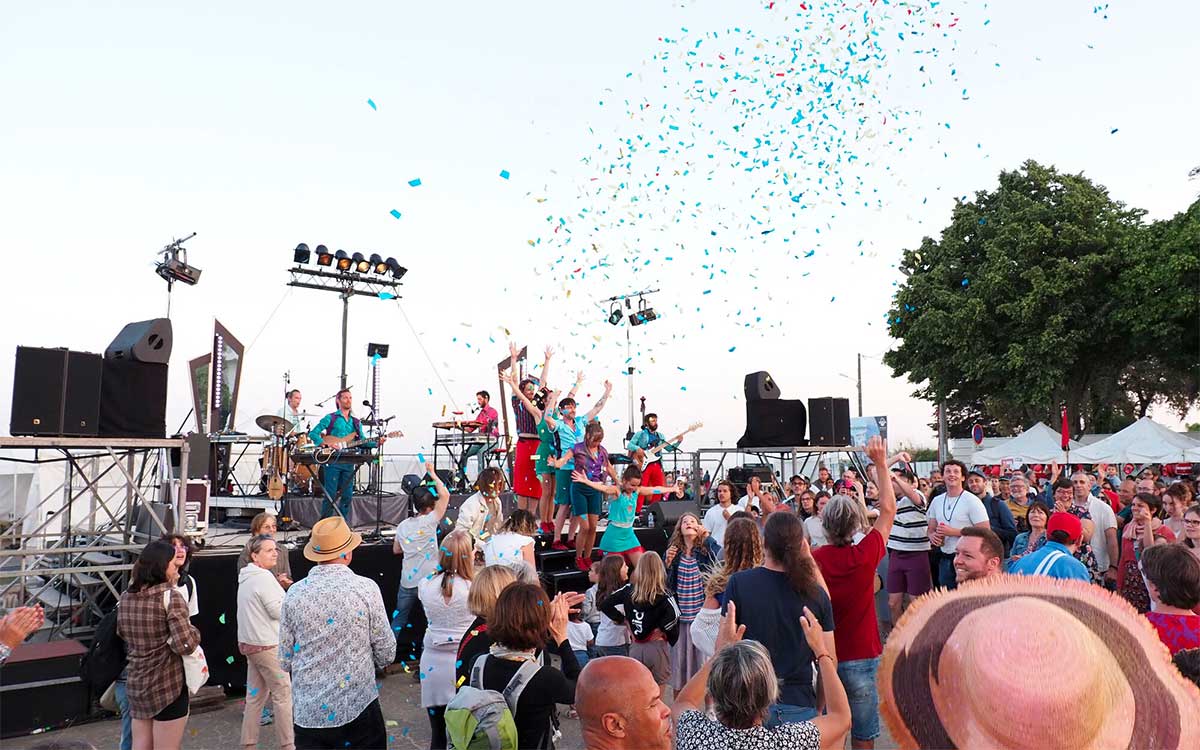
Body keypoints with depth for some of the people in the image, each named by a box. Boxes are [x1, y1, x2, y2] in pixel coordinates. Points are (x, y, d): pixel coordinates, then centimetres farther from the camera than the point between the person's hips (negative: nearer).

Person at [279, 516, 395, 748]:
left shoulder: (294, 593, -3)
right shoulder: (366, 588, -10)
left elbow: (285, 661, 4)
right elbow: (386, 654, -5)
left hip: (307, 712, 3)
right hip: (358, 708, -3)